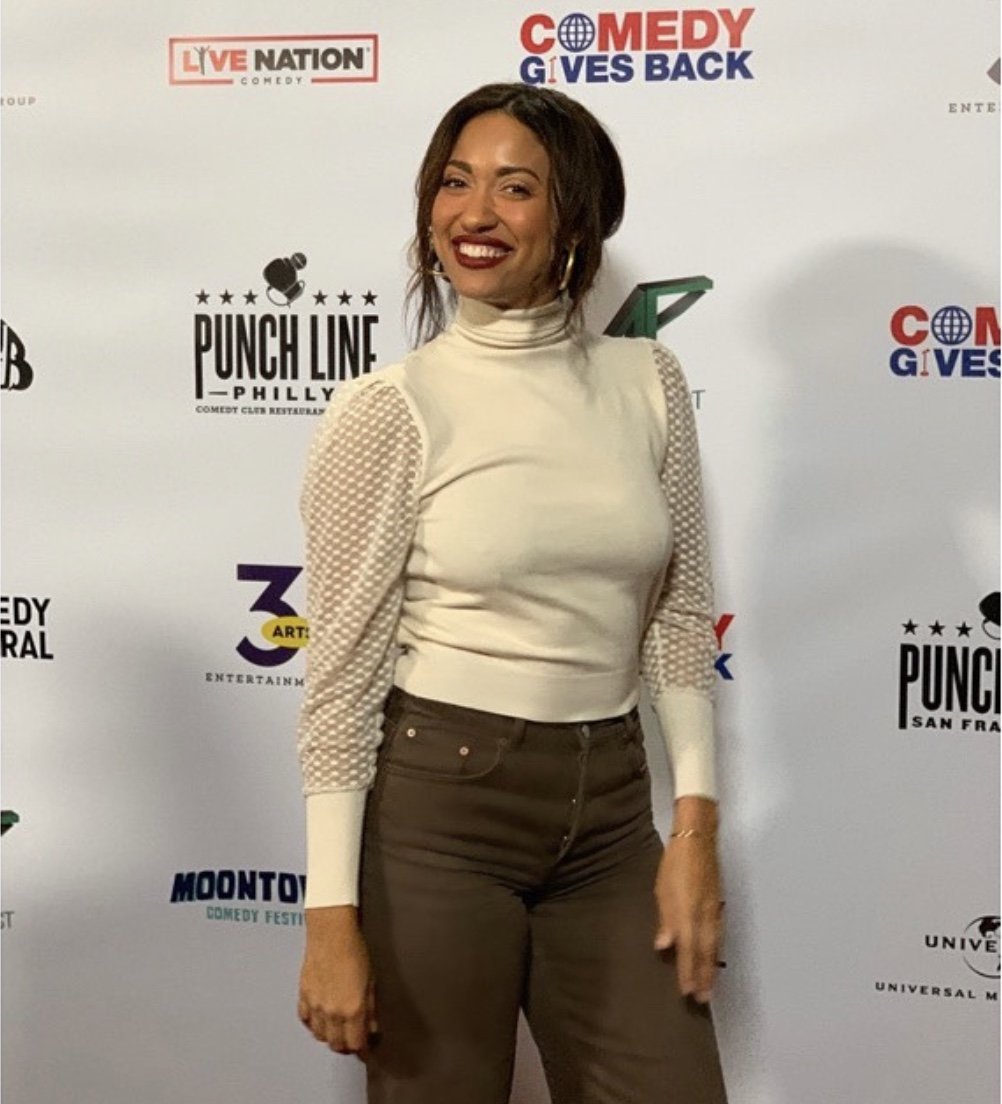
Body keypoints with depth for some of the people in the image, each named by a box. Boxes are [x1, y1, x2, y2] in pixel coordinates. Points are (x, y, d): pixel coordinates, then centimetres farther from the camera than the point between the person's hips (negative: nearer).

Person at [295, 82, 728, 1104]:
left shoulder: (647, 383, 3)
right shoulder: (385, 412, -8)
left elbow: (681, 613, 7)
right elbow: (341, 672, -8)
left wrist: (695, 826, 1)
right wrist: (333, 918, -11)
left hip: (610, 811, 4)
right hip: (437, 802, -3)